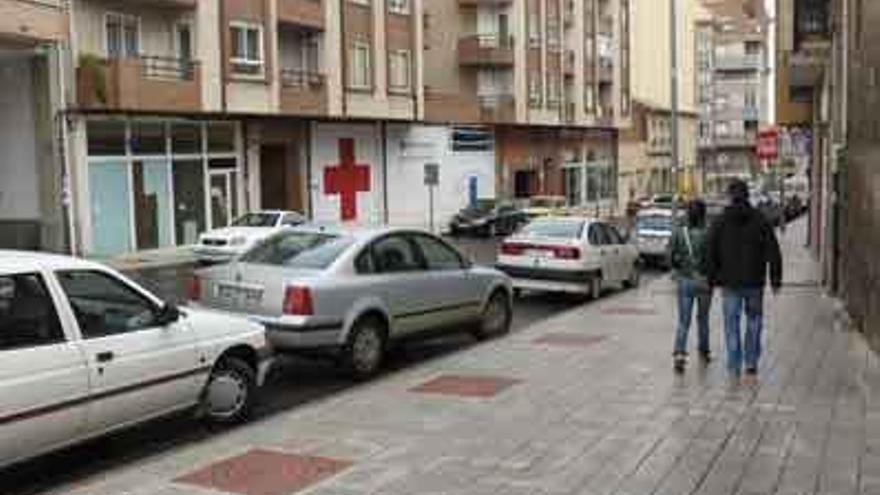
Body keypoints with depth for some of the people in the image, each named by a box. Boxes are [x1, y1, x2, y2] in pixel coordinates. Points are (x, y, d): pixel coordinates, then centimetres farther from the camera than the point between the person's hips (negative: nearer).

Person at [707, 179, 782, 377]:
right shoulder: (760, 220, -1)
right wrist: (775, 279, 2)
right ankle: (751, 362, 14)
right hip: (754, 280, 1)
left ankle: (734, 366, 2)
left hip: (730, 282, 0)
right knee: (754, 320, 15)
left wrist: (713, 278, 8)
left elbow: (712, 253, 0)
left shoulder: (720, 222, -1)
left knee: (731, 322, 4)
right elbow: (773, 253, -3)